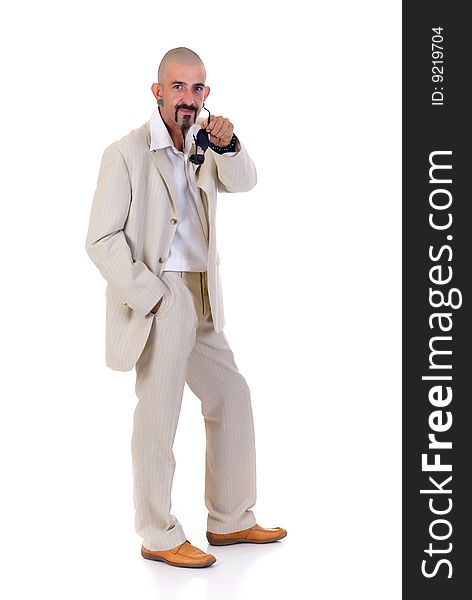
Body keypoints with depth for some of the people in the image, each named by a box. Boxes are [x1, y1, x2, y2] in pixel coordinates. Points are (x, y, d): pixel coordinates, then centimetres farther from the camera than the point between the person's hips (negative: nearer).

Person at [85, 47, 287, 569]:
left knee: (231, 396, 14)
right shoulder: (126, 154, -10)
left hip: (200, 302, 8)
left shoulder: (202, 144, 10)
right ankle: (159, 538, 13)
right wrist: (150, 296, -17)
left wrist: (227, 146, -21)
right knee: (158, 415, -2)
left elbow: (242, 182, -2)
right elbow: (102, 240, -13)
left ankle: (230, 521, 27)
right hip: (158, 300, -8)